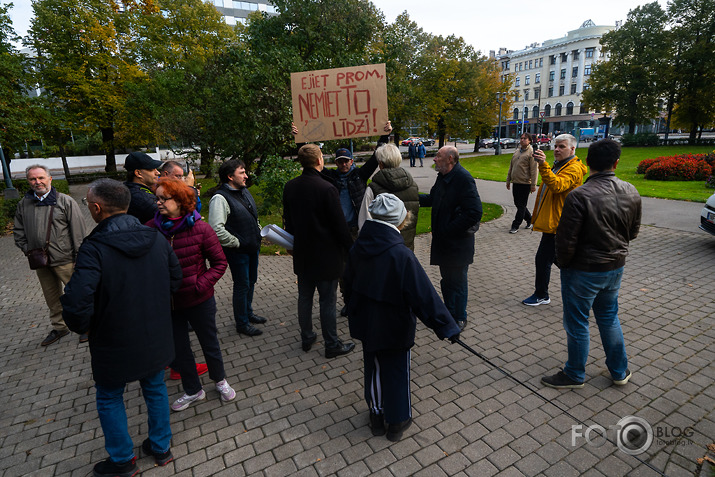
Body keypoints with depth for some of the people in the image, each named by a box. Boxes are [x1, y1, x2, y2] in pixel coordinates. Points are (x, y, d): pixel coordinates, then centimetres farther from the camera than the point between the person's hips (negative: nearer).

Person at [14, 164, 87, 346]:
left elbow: (78, 230, -8)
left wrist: (79, 256, -10)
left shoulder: (65, 201, -6)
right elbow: (19, 232, 18)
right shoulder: (23, 204, 8)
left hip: (65, 259, -5)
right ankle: (59, 327, 32)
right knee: (52, 298, 17)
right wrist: (26, 249, 2)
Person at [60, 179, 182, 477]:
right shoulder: (155, 238, -7)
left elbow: (76, 304, -28)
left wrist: (84, 327, -7)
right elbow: (175, 278, 4)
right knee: (155, 389, 23)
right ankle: (161, 448, 41)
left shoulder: (94, 248, -24)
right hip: (156, 338, 5)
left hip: (115, 344, -4)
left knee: (109, 399, 20)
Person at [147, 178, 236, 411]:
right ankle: (193, 391, 42)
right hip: (167, 302, 3)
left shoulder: (200, 228, -17)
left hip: (199, 301, -3)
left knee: (209, 343, 17)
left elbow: (220, 262, -9)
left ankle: (220, 381, 44)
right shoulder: (151, 228, -9)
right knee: (178, 349, 18)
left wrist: (201, 284, -18)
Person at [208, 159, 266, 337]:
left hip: (252, 248, 9)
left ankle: (248, 313, 41)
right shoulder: (220, 198, -19)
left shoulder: (245, 191, 9)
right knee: (242, 286, 4)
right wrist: (237, 243, -20)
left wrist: (259, 233, 13)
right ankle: (242, 324, 22)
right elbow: (216, 229, -27)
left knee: (251, 282, 21)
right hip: (238, 251, -9)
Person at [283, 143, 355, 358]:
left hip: (302, 254, 6)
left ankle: (306, 338, 32)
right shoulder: (327, 189, -19)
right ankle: (332, 345, 17)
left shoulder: (290, 186, 0)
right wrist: (350, 249, -5)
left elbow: (287, 220, 11)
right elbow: (340, 225, -16)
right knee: (327, 300, 5)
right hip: (326, 255, -6)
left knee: (304, 297, 18)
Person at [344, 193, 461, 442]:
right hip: (394, 328, -5)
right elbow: (424, 296, -25)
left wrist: (354, 314, 23)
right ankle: (397, 421, 37)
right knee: (397, 372, 17)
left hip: (366, 325, 5)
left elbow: (348, 284, 6)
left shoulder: (358, 248, -9)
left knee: (374, 369, 23)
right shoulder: (401, 255, -28)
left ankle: (377, 416, 42)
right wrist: (447, 326, -14)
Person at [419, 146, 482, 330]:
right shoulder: (443, 176, 7)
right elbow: (432, 199, 21)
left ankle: (459, 319, 23)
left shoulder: (463, 179, -20)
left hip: (458, 243, -9)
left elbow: (474, 212, -25)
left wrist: (450, 229, -21)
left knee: (457, 282, 6)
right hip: (444, 241, 9)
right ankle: (449, 313, 37)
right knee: (447, 280, 20)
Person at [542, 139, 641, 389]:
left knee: (577, 324, 10)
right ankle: (619, 371, 39)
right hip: (616, 267, 7)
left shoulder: (579, 196, -25)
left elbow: (566, 240, -21)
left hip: (583, 270, -7)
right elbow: (633, 232, 9)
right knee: (609, 318, 24)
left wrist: (563, 263, -4)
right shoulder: (631, 192, -2)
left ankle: (574, 375, 27)